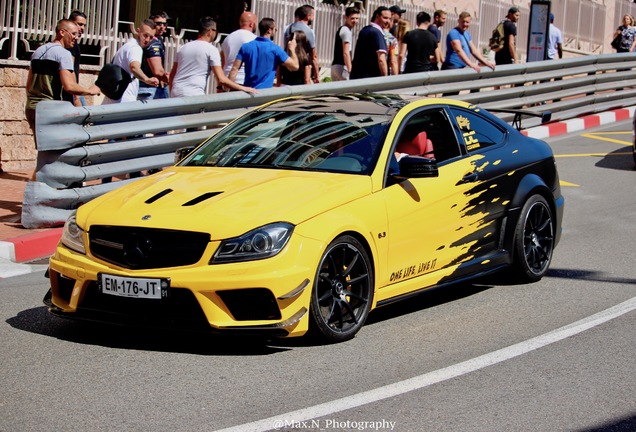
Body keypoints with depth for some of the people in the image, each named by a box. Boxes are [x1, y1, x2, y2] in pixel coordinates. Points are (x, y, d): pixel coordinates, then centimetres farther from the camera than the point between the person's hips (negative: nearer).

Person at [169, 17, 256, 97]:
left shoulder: (184, 47, 16)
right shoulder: (211, 50, -4)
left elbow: (172, 74, 21)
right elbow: (221, 79, -11)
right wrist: (243, 88, -6)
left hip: (175, 93, 7)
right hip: (193, 95, -7)